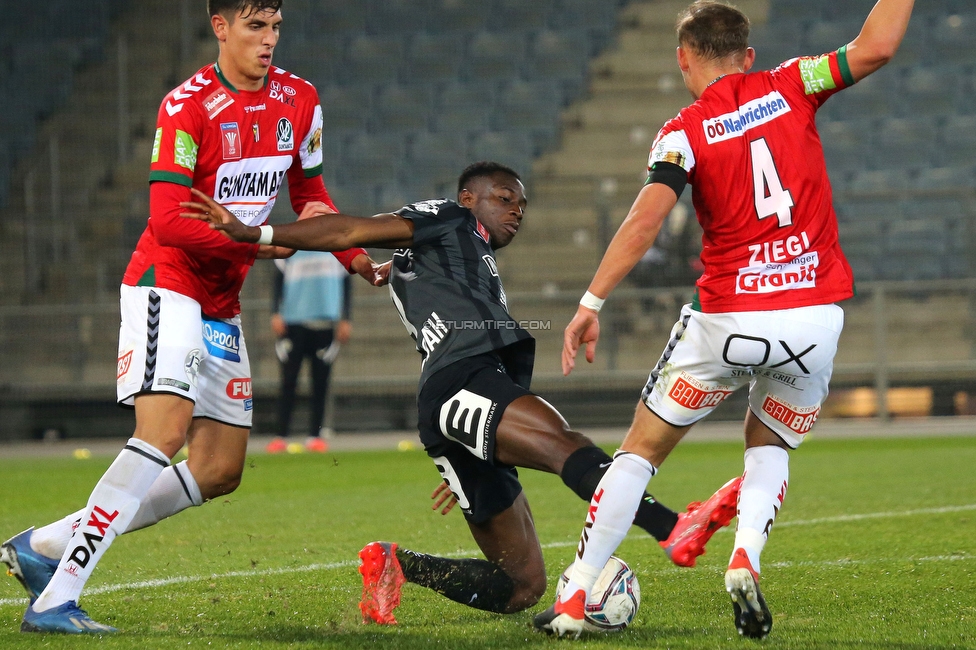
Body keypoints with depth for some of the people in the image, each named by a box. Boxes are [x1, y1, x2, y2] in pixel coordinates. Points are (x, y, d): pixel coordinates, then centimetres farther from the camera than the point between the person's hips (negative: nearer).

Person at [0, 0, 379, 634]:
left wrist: (358, 258, 5)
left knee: (220, 472, 5)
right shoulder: (187, 106, -15)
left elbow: (311, 195, 20)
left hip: (222, 306, 8)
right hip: (166, 283, -8)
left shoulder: (299, 100, 6)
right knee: (167, 429, -26)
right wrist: (260, 240, -26)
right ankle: (55, 599, -28)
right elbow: (169, 220, -21)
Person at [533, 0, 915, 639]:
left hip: (728, 321, -2)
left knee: (642, 449, 14)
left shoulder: (685, 133, -3)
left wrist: (591, 304, -15)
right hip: (814, 317, 2)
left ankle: (575, 599, 12)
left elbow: (644, 220, -16)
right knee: (769, 448, 26)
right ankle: (746, 560, -3)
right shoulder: (790, 88, 4)